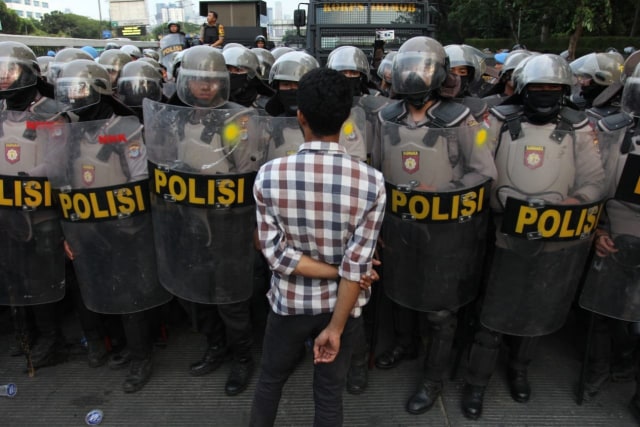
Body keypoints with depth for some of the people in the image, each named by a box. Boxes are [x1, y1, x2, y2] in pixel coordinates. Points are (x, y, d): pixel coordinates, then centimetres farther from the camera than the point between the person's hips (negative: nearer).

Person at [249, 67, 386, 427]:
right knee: (329, 395, 20)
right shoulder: (371, 182, -20)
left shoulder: (269, 175, -18)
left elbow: (276, 253, -17)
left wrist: (337, 272, -11)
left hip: (290, 301, 1)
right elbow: (357, 266, -20)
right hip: (341, 305, 0)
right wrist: (335, 328, -13)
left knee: (271, 377, 27)